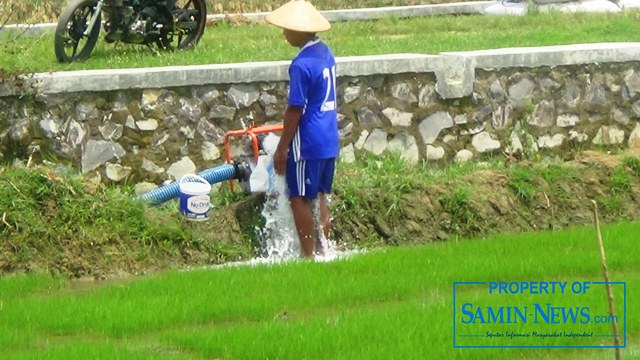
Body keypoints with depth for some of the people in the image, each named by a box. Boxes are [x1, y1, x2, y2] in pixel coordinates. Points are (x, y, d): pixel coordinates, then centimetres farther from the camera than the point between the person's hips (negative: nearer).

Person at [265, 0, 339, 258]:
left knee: (300, 199, 1)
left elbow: (295, 111, -18)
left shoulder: (301, 65, -20)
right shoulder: (326, 53, 7)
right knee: (320, 198, 15)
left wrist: (282, 148, -10)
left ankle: (308, 255, 4)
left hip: (308, 143, -9)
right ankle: (321, 250, 18)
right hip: (329, 140, 9)